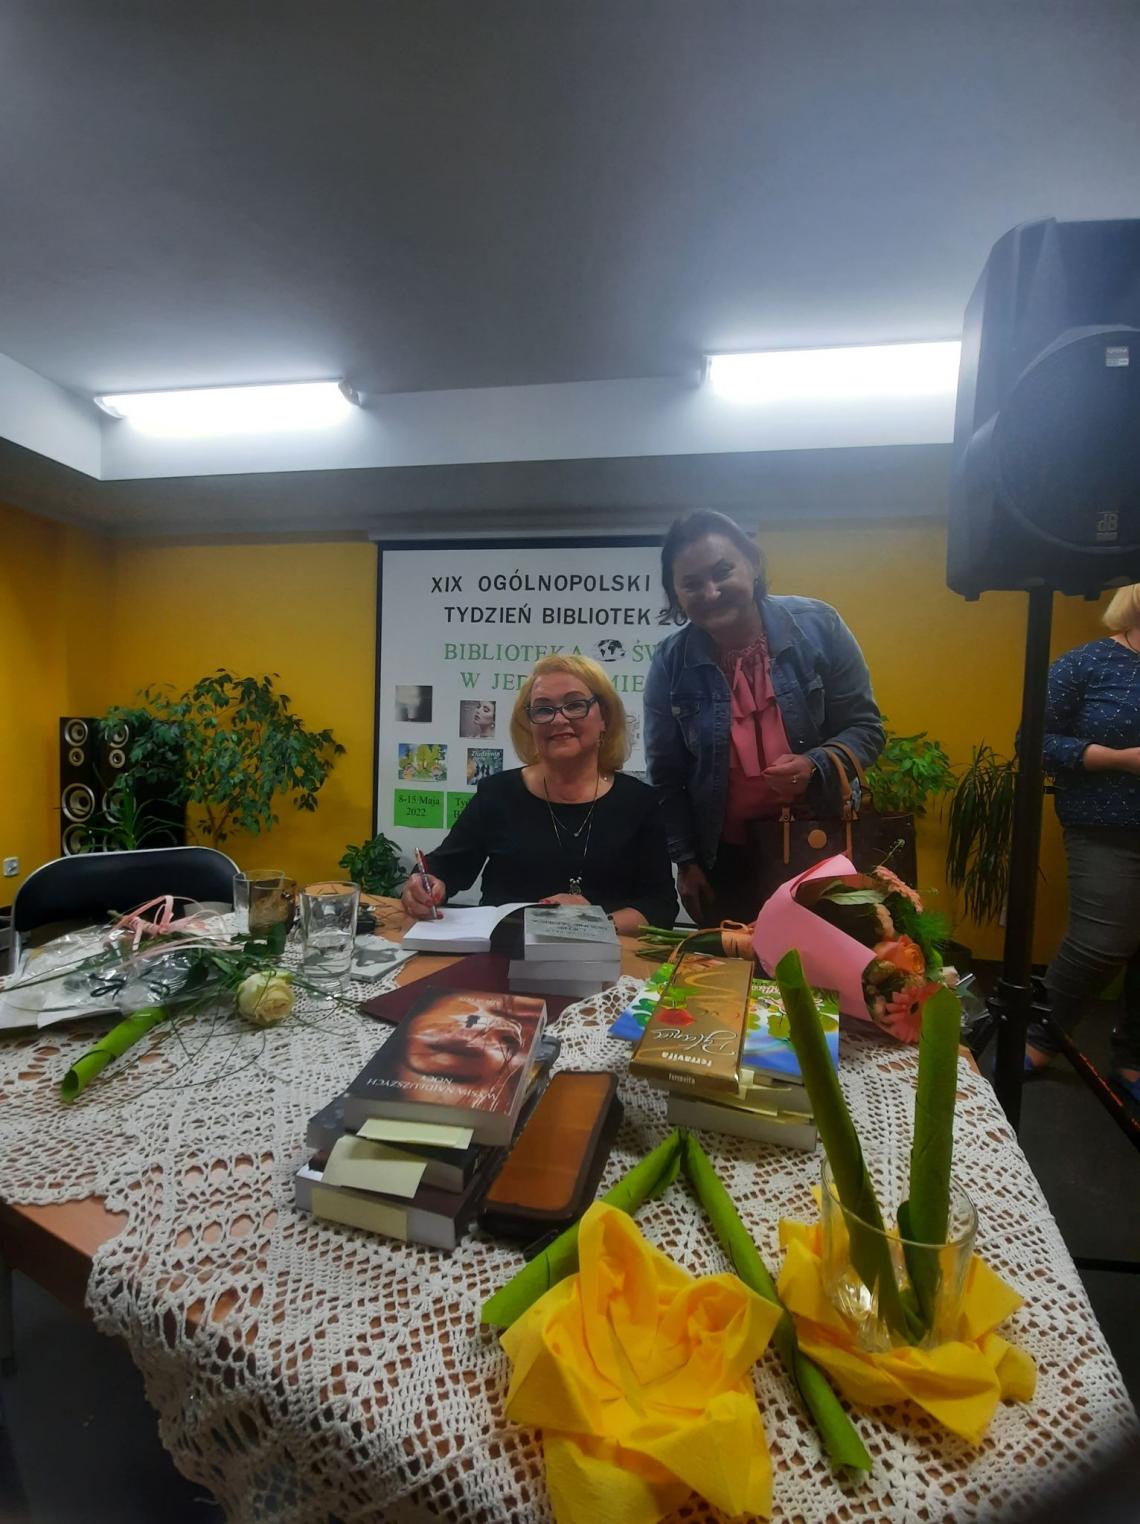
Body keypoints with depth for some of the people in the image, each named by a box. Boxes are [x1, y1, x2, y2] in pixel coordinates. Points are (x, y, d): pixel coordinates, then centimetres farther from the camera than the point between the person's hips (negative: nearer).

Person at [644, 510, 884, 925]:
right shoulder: (670, 663, -10)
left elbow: (865, 726, -6)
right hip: (725, 857, 1)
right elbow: (666, 776, -2)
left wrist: (815, 766, -26)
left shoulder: (817, 625, -13)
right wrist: (685, 860, -3)